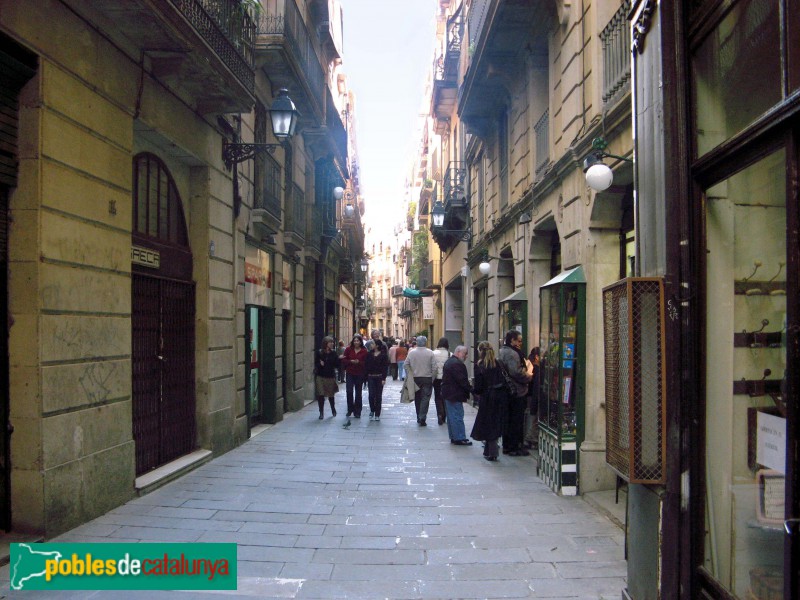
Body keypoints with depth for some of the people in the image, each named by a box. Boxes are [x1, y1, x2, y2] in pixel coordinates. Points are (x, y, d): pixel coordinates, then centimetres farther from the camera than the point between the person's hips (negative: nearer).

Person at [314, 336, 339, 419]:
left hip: (330, 376, 1)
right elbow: (316, 363, -1)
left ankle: (333, 409, 36)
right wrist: (320, 364, -21)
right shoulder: (319, 352, -2)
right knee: (320, 395, -4)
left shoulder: (333, 353, 2)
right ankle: (321, 412, 8)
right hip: (320, 376, -1)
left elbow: (336, 364, 1)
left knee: (331, 395, 10)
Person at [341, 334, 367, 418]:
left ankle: (357, 412, 15)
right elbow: (344, 360, 2)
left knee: (358, 393, 6)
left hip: (359, 374, -1)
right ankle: (350, 409, 12)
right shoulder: (348, 349, 2)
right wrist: (351, 361, -14)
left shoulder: (364, 351, -2)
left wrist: (358, 362, -20)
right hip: (350, 374, 1)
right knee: (349, 391, -7)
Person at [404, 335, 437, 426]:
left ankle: (419, 418, 22)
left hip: (415, 378, 2)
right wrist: (432, 379, 1)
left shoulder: (411, 352, -3)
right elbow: (434, 367, -8)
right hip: (427, 378, -2)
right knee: (425, 399, -1)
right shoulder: (430, 352, -8)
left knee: (417, 399, 15)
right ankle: (422, 418, -11)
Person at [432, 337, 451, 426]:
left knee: (438, 397, 9)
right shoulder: (450, 354, -9)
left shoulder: (434, 353, -9)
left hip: (437, 379, -1)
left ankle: (440, 414, -9)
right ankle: (444, 417, 20)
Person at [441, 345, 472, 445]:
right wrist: (470, 389, -15)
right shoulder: (457, 364, -20)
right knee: (458, 417, -6)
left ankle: (453, 437, 21)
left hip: (448, 393, 11)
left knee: (452, 416, 15)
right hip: (455, 395, -11)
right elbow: (462, 380, -23)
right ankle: (459, 438, -3)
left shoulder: (449, 361, 15)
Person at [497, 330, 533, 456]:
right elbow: (516, 372, -27)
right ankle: (514, 447, 3)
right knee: (517, 421, -2)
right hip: (516, 392, -10)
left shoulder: (501, 351, 14)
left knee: (507, 420, 15)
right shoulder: (512, 354, -18)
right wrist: (528, 376, -11)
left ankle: (506, 446, 21)